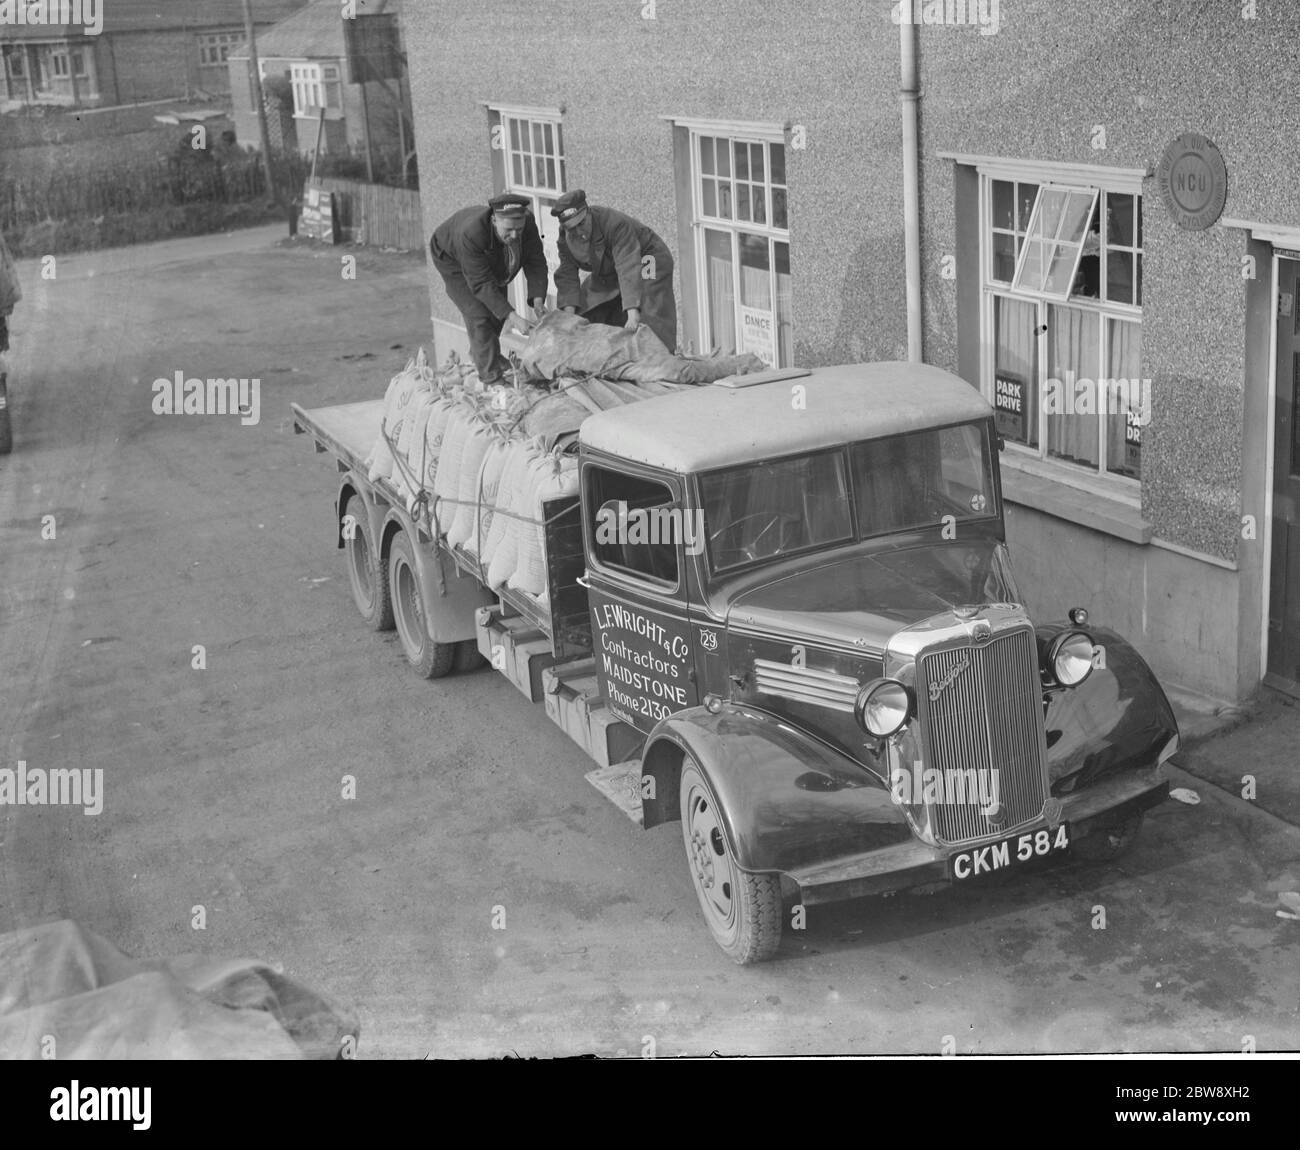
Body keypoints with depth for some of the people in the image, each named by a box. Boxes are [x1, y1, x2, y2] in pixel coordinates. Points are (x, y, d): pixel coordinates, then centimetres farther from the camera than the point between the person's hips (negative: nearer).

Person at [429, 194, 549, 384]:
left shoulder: (527, 222, -32)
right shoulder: (470, 234, -46)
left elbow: (535, 263, -25)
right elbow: (481, 284, -43)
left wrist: (537, 301, -39)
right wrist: (513, 317, -47)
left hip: (491, 260, 6)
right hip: (452, 259, -6)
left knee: (498, 310, 15)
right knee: (478, 315, -16)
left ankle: (478, 353, 42)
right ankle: (491, 378, -11)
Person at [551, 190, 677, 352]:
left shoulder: (616, 224, -37)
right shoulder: (565, 236, -16)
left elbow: (628, 268, -45)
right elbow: (567, 276, -13)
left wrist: (633, 314, -54)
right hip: (608, 275, 7)